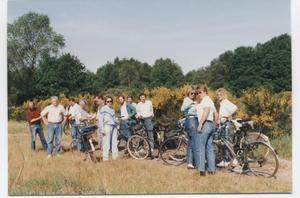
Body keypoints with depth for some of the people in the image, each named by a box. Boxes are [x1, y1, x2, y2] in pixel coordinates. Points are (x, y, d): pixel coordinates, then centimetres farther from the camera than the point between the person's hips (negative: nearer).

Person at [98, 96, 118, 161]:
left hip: (114, 126, 6)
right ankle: (105, 158, -2)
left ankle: (115, 156, 13)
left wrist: (117, 128, 18)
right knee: (106, 143, -6)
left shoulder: (112, 109, 20)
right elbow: (100, 119, -3)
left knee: (114, 142, 6)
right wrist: (102, 129, -10)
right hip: (107, 126, -6)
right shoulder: (103, 109, 1)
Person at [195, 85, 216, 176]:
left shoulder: (205, 100, -8)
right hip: (211, 124, 11)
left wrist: (200, 124, -26)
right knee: (209, 148, 12)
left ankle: (201, 170, -11)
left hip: (205, 124, -11)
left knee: (200, 148, -9)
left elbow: (206, 111, -22)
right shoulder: (210, 100, 23)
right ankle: (211, 169, 15)